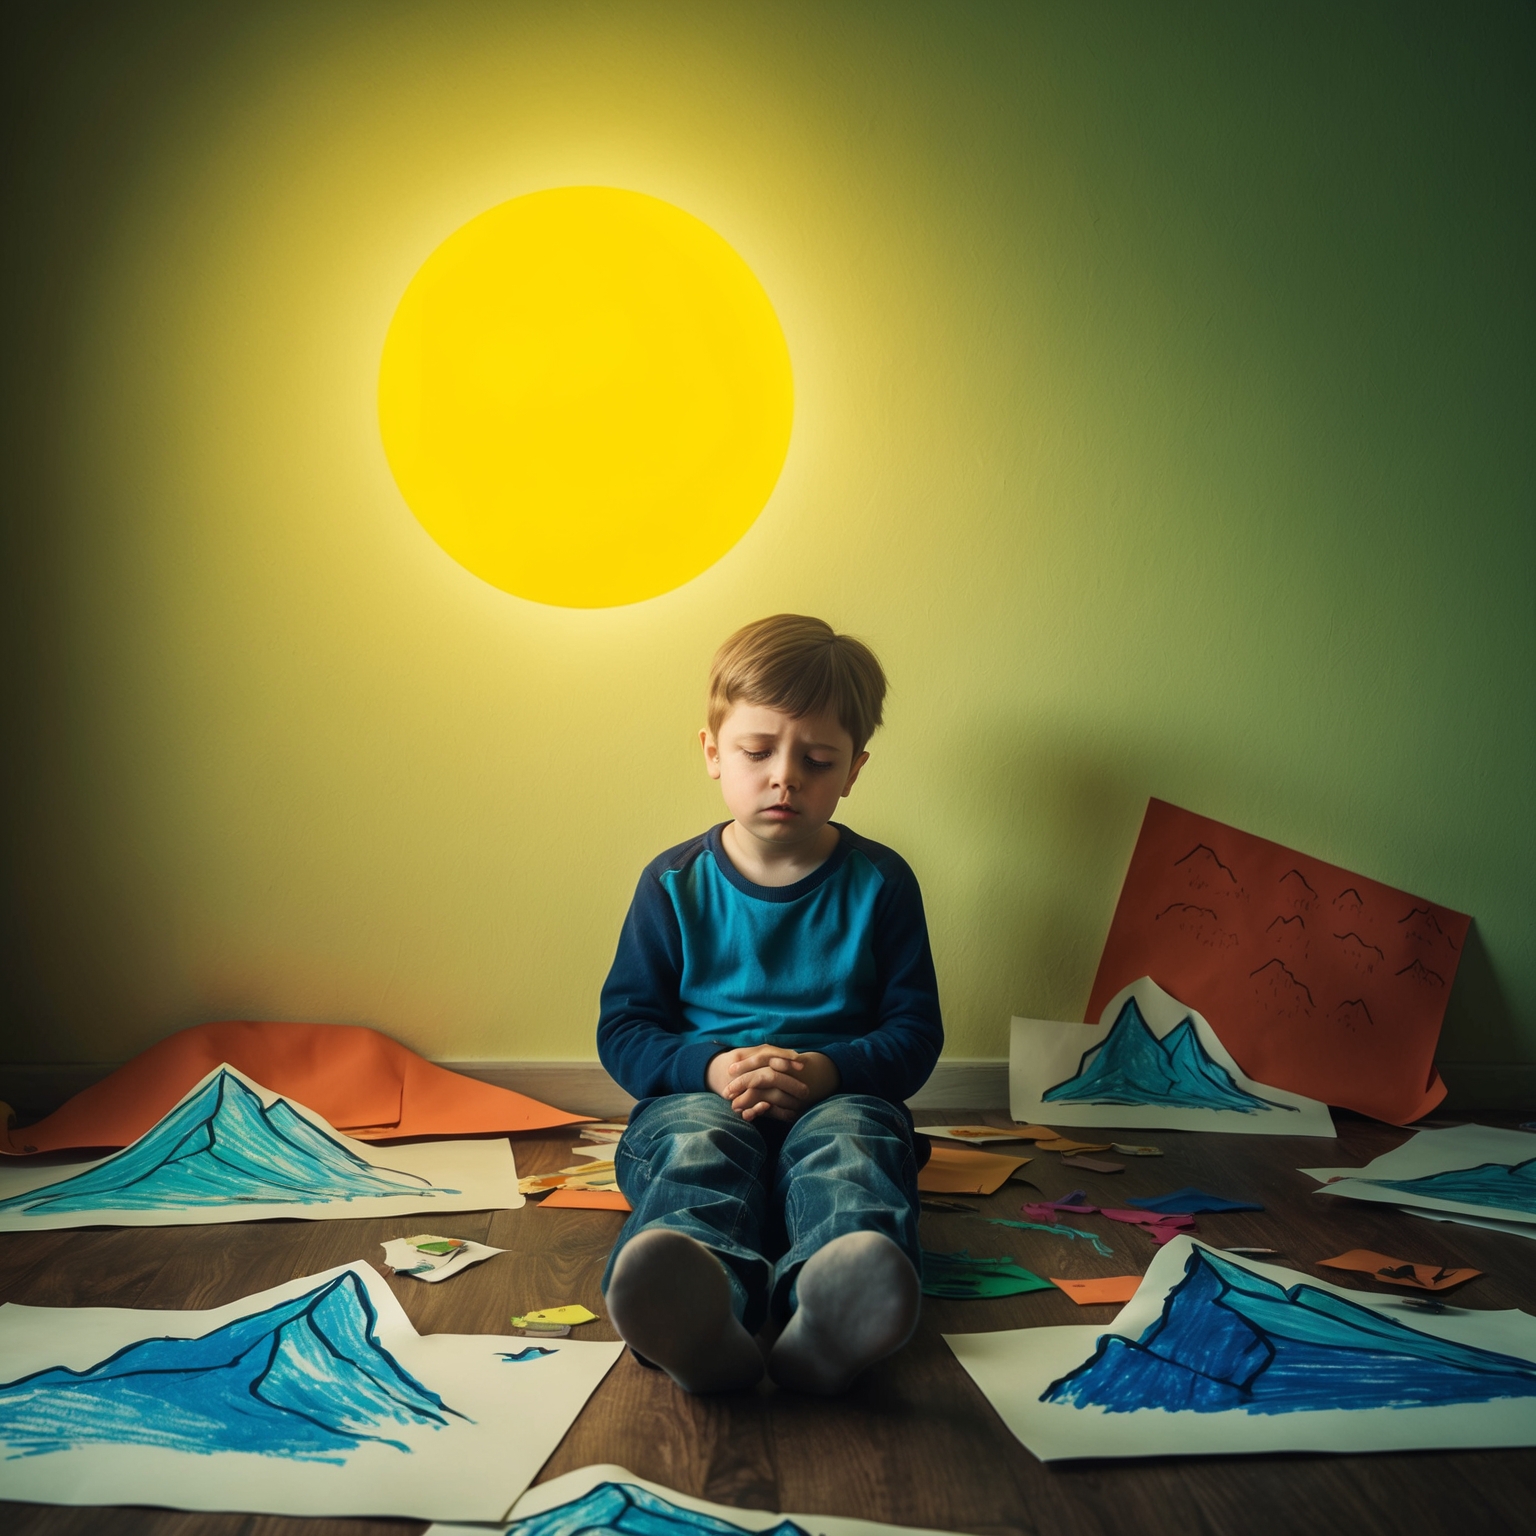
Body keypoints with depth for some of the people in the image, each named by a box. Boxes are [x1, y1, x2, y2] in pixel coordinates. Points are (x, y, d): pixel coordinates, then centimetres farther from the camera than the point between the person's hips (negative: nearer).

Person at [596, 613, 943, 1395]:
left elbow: (916, 1034, 8)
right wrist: (710, 1066, -14)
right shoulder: (675, 883, 9)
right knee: (697, 1147, -36)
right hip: (696, 1094, 0)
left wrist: (828, 1070, -14)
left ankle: (830, 1307, -69)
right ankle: (698, 1308, -69)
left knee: (847, 1146, -36)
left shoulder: (881, 882, 9)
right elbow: (623, 1030, 8)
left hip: (837, 1098, 0)